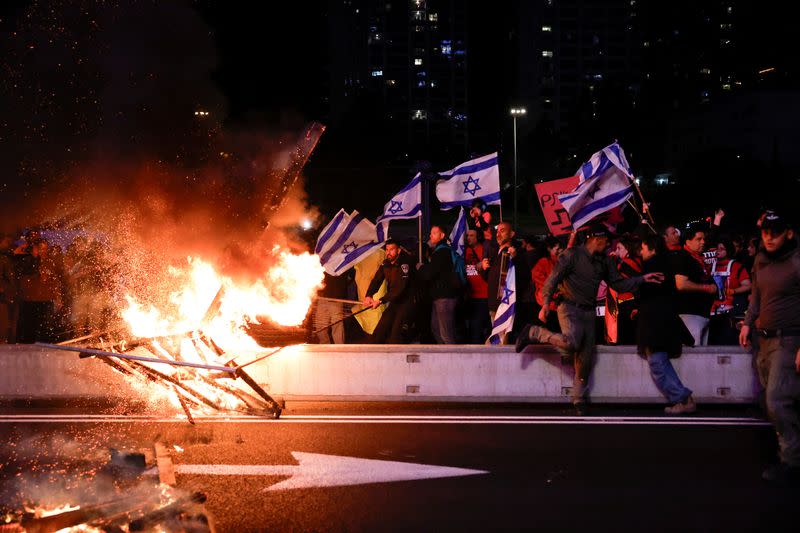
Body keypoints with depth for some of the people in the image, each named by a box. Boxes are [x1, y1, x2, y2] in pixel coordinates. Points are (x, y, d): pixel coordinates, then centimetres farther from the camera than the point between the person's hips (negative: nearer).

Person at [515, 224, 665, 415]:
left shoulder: (604, 261, 12)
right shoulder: (573, 255, -7)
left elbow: (618, 284, 13)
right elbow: (553, 279, -10)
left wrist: (643, 279, 2)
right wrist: (546, 304, -19)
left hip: (588, 311, 6)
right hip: (569, 307, -6)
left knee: (585, 358, 3)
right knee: (571, 342, -30)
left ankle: (579, 400, 14)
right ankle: (533, 333, -7)